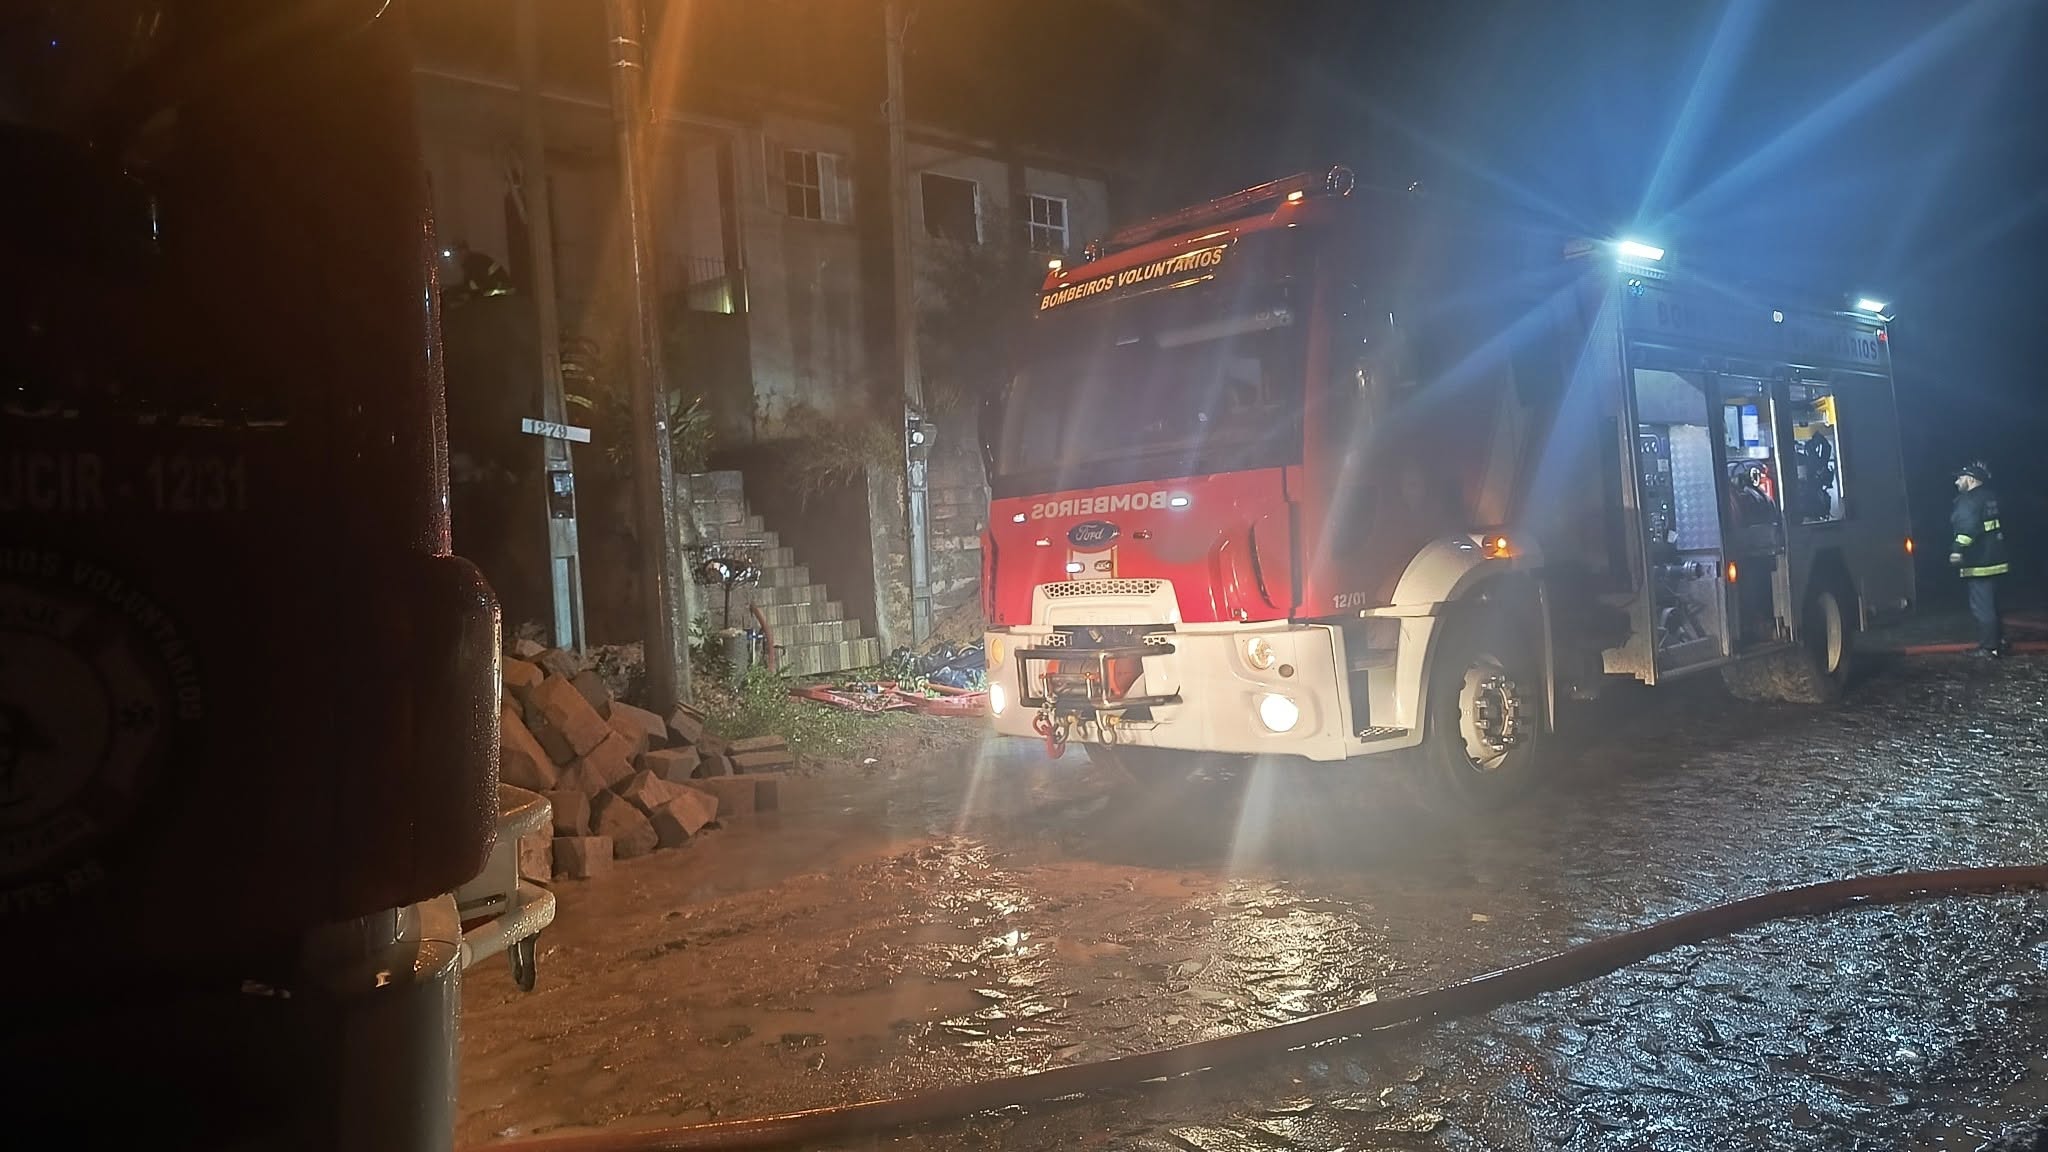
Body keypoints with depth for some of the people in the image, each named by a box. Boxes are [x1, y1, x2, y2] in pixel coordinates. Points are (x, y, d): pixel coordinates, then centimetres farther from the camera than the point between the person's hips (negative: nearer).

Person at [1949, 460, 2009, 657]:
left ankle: (1989, 647, -4)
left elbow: (1968, 526, -29)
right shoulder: (1990, 497, 16)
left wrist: (1959, 549, -33)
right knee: (1991, 605, 18)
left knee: (1981, 607, -6)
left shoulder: (1970, 499, -15)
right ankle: (1999, 642, 24)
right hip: (1993, 559, 10)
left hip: (1978, 563, -10)